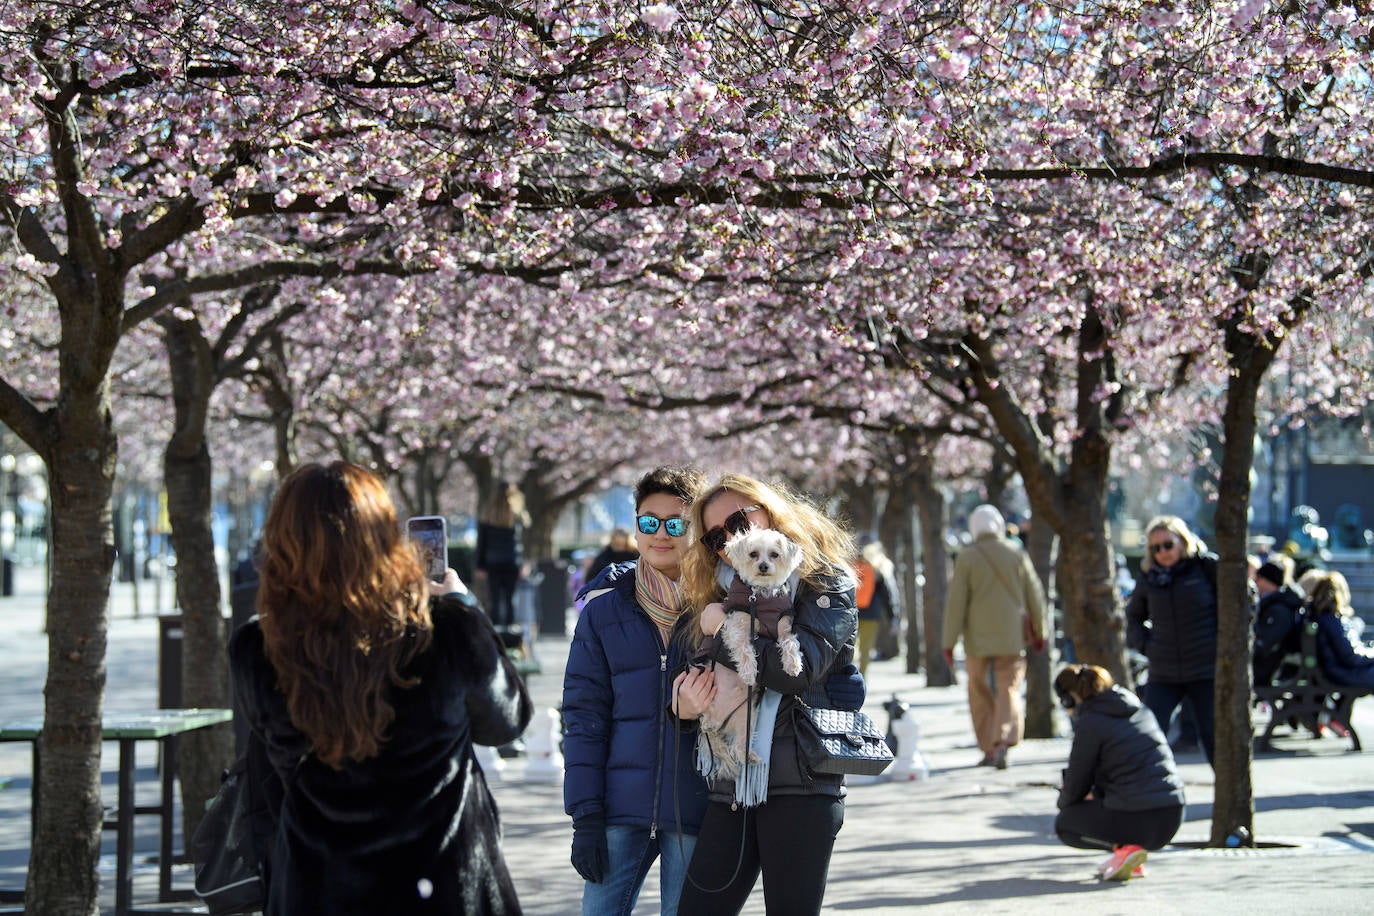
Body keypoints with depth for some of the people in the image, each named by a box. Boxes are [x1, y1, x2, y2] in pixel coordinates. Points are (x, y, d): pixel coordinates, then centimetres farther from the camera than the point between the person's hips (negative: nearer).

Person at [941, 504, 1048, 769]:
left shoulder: (966, 558, -4)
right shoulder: (1016, 554, 1)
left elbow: (956, 601, -6)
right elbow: (1034, 596, 5)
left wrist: (950, 642, -3)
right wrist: (1039, 633, 18)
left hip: (978, 638, -1)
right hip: (1011, 637, 1)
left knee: (980, 692, 12)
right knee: (1009, 690, 0)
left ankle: (988, 749, 12)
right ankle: (1004, 742, -22)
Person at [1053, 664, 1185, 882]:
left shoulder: (1089, 724, -6)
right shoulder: (1139, 709, 16)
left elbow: (1075, 787, 3)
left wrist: (1063, 802, 25)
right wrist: (1094, 792, 32)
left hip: (1137, 821, -7)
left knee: (1064, 824, 19)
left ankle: (1125, 847, -5)